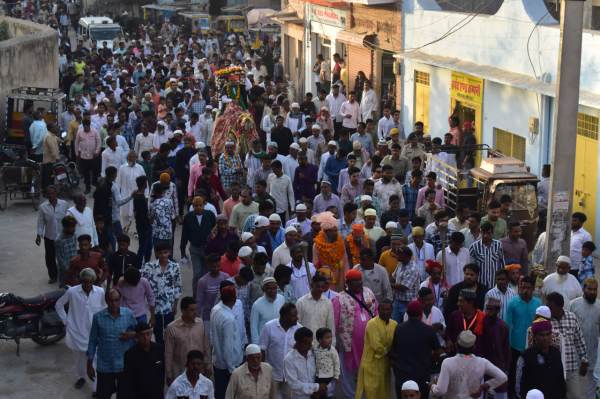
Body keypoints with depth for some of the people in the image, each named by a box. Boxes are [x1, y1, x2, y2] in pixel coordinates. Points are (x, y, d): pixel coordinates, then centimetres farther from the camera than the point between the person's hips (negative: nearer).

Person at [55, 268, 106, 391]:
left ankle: (97, 388, -1)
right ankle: (80, 377, 46)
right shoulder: (72, 291, -12)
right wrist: (65, 321, 1)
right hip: (77, 331, 1)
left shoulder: (100, 292, -9)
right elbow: (58, 305, 3)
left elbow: (104, 308, 9)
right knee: (78, 358, 20)